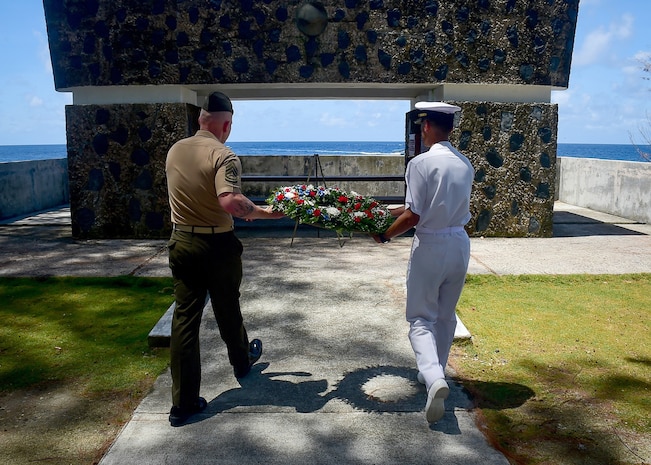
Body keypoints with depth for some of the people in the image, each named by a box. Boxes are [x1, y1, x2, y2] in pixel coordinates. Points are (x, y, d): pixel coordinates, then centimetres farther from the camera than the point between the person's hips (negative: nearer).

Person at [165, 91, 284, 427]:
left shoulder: (175, 151, 4)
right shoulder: (223, 155, -18)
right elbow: (230, 201, -34)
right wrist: (258, 211, -16)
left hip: (181, 242, 5)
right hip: (216, 245, -4)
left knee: (184, 317, 6)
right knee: (227, 310, 18)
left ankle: (183, 402, 9)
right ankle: (242, 362, 46)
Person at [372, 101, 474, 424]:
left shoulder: (421, 163, -16)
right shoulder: (465, 164, 5)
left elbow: (413, 216, -19)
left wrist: (385, 235, -2)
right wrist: (393, 211, 19)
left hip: (430, 246, -6)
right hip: (460, 244, 7)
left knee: (421, 318, 4)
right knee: (446, 316, 19)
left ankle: (433, 377, -15)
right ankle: (435, 373, 34)